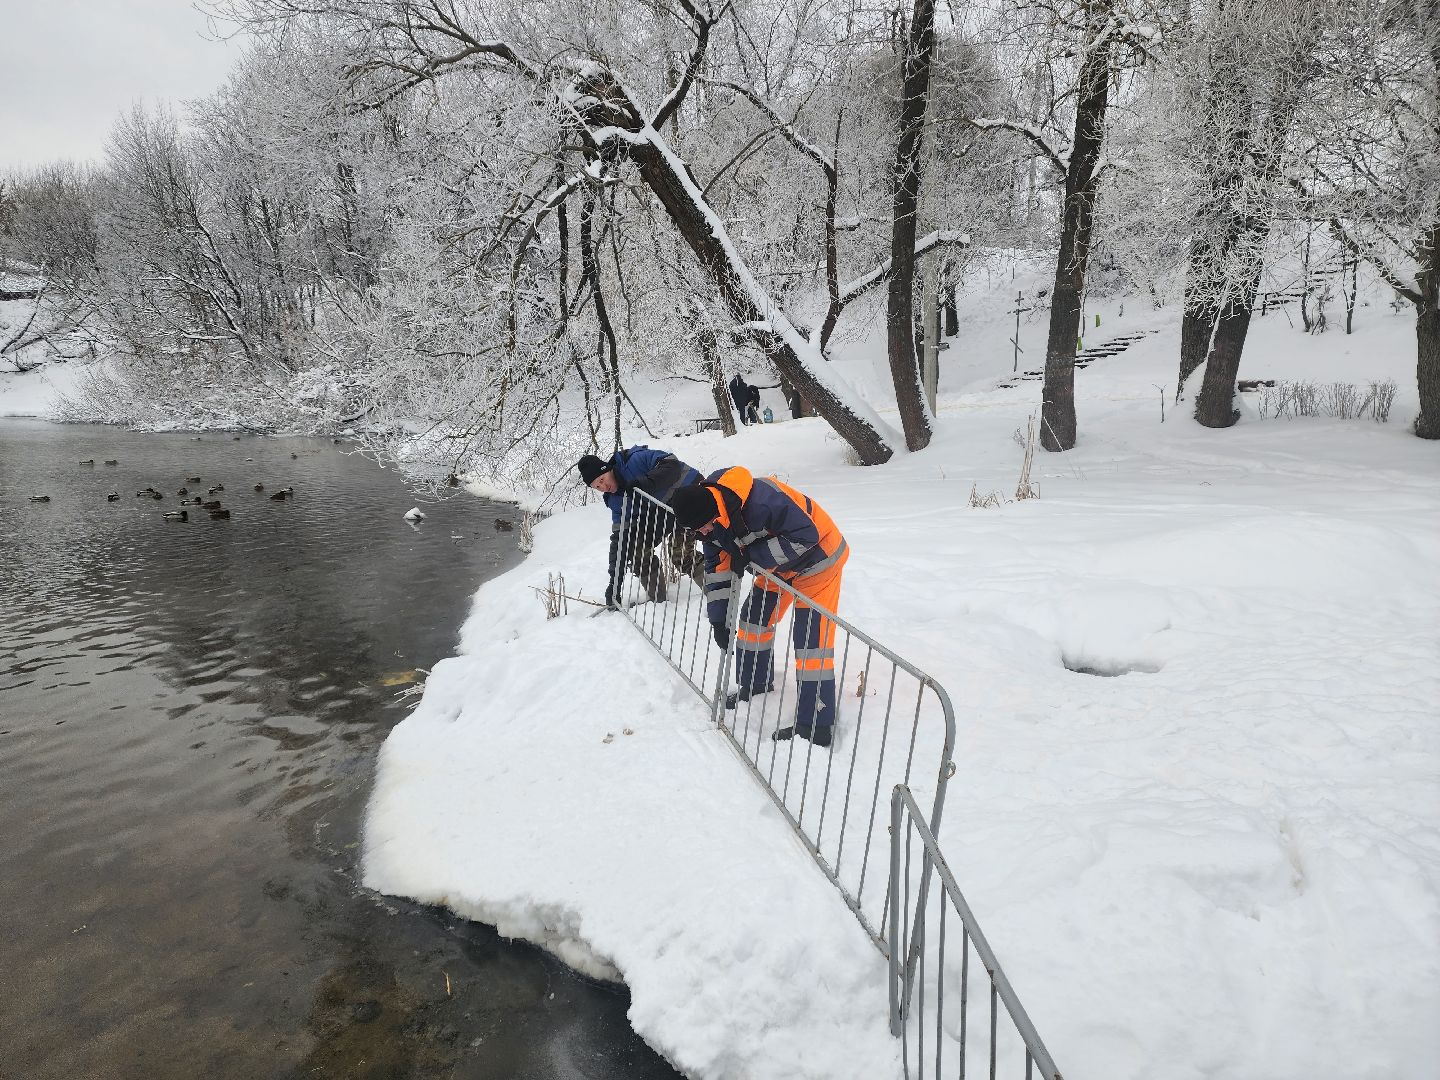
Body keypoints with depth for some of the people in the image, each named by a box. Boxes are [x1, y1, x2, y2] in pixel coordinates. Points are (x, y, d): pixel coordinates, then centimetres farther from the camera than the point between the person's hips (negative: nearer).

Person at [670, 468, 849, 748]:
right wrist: (718, 619, 0)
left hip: (818, 556, -8)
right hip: (779, 565, 9)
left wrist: (751, 555, -29)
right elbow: (718, 567, 1)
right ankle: (756, 686, 35)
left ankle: (817, 726, -5)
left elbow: (805, 536, -32)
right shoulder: (710, 522, -9)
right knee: (754, 619, 13)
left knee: (812, 638, -11)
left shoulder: (763, 500, -37)